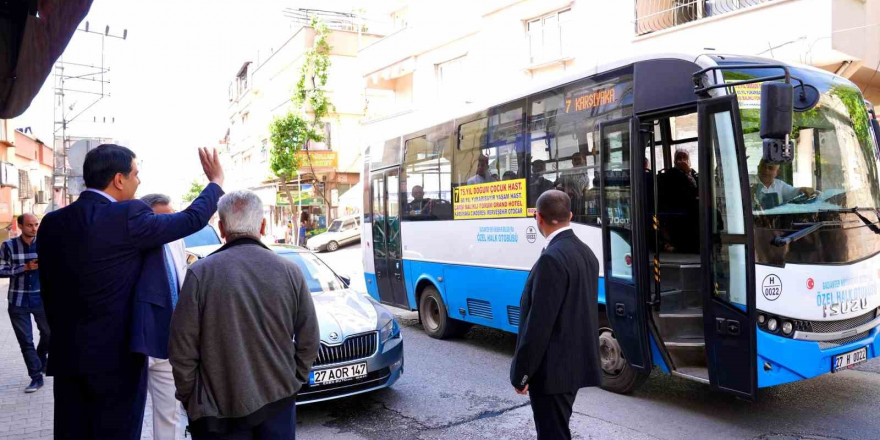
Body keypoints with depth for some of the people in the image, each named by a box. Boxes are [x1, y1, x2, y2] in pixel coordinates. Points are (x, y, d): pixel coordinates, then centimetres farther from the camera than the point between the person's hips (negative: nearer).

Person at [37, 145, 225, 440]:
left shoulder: (52, 222, 3)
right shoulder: (127, 217, -17)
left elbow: (48, 290, 10)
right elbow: (193, 218, -6)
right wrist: (216, 182, 11)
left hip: (66, 354, 6)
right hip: (117, 354, -6)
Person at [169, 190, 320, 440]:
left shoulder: (201, 273, -11)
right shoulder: (290, 272, -5)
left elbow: (182, 348, -9)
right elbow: (309, 340, 0)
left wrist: (189, 397, 5)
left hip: (219, 407, -1)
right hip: (279, 400, 2)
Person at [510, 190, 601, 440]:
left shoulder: (552, 259, -23)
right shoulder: (586, 253, 6)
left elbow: (539, 323, -23)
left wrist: (520, 373, -16)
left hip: (552, 369, -9)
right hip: (575, 363, 9)